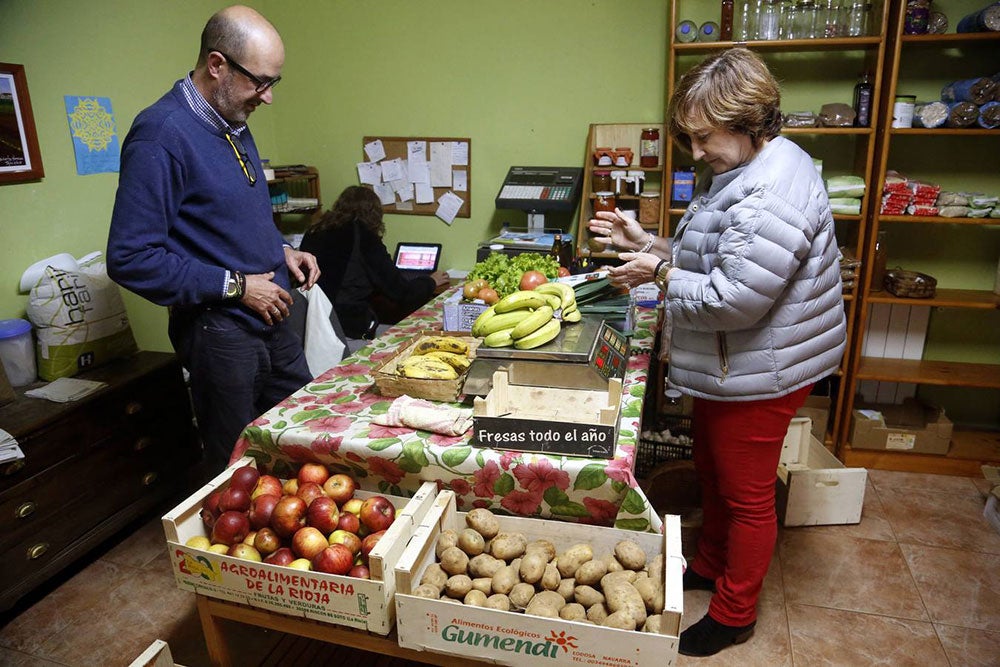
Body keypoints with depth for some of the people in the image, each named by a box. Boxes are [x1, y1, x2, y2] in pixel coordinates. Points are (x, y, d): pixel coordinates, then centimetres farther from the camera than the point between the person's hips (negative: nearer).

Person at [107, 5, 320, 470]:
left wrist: (281, 251, 5)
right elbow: (130, 259, -21)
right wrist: (235, 286, -19)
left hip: (270, 322, 8)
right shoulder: (161, 134, -18)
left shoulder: (233, 125, 10)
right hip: (220, 332, -8)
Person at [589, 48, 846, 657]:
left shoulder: (773, 195, -27)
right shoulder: (740, 172, 8)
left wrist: (660, 274, -16)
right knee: (713, 470, 24)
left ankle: (735, 614, 29)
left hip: (760, 373, -10)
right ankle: (711, 565, 47)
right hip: (727, 365, 10)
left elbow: (732, 300, -30)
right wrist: (647, 243, 3)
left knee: (746, 494, 8)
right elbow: (711, 259, 15)